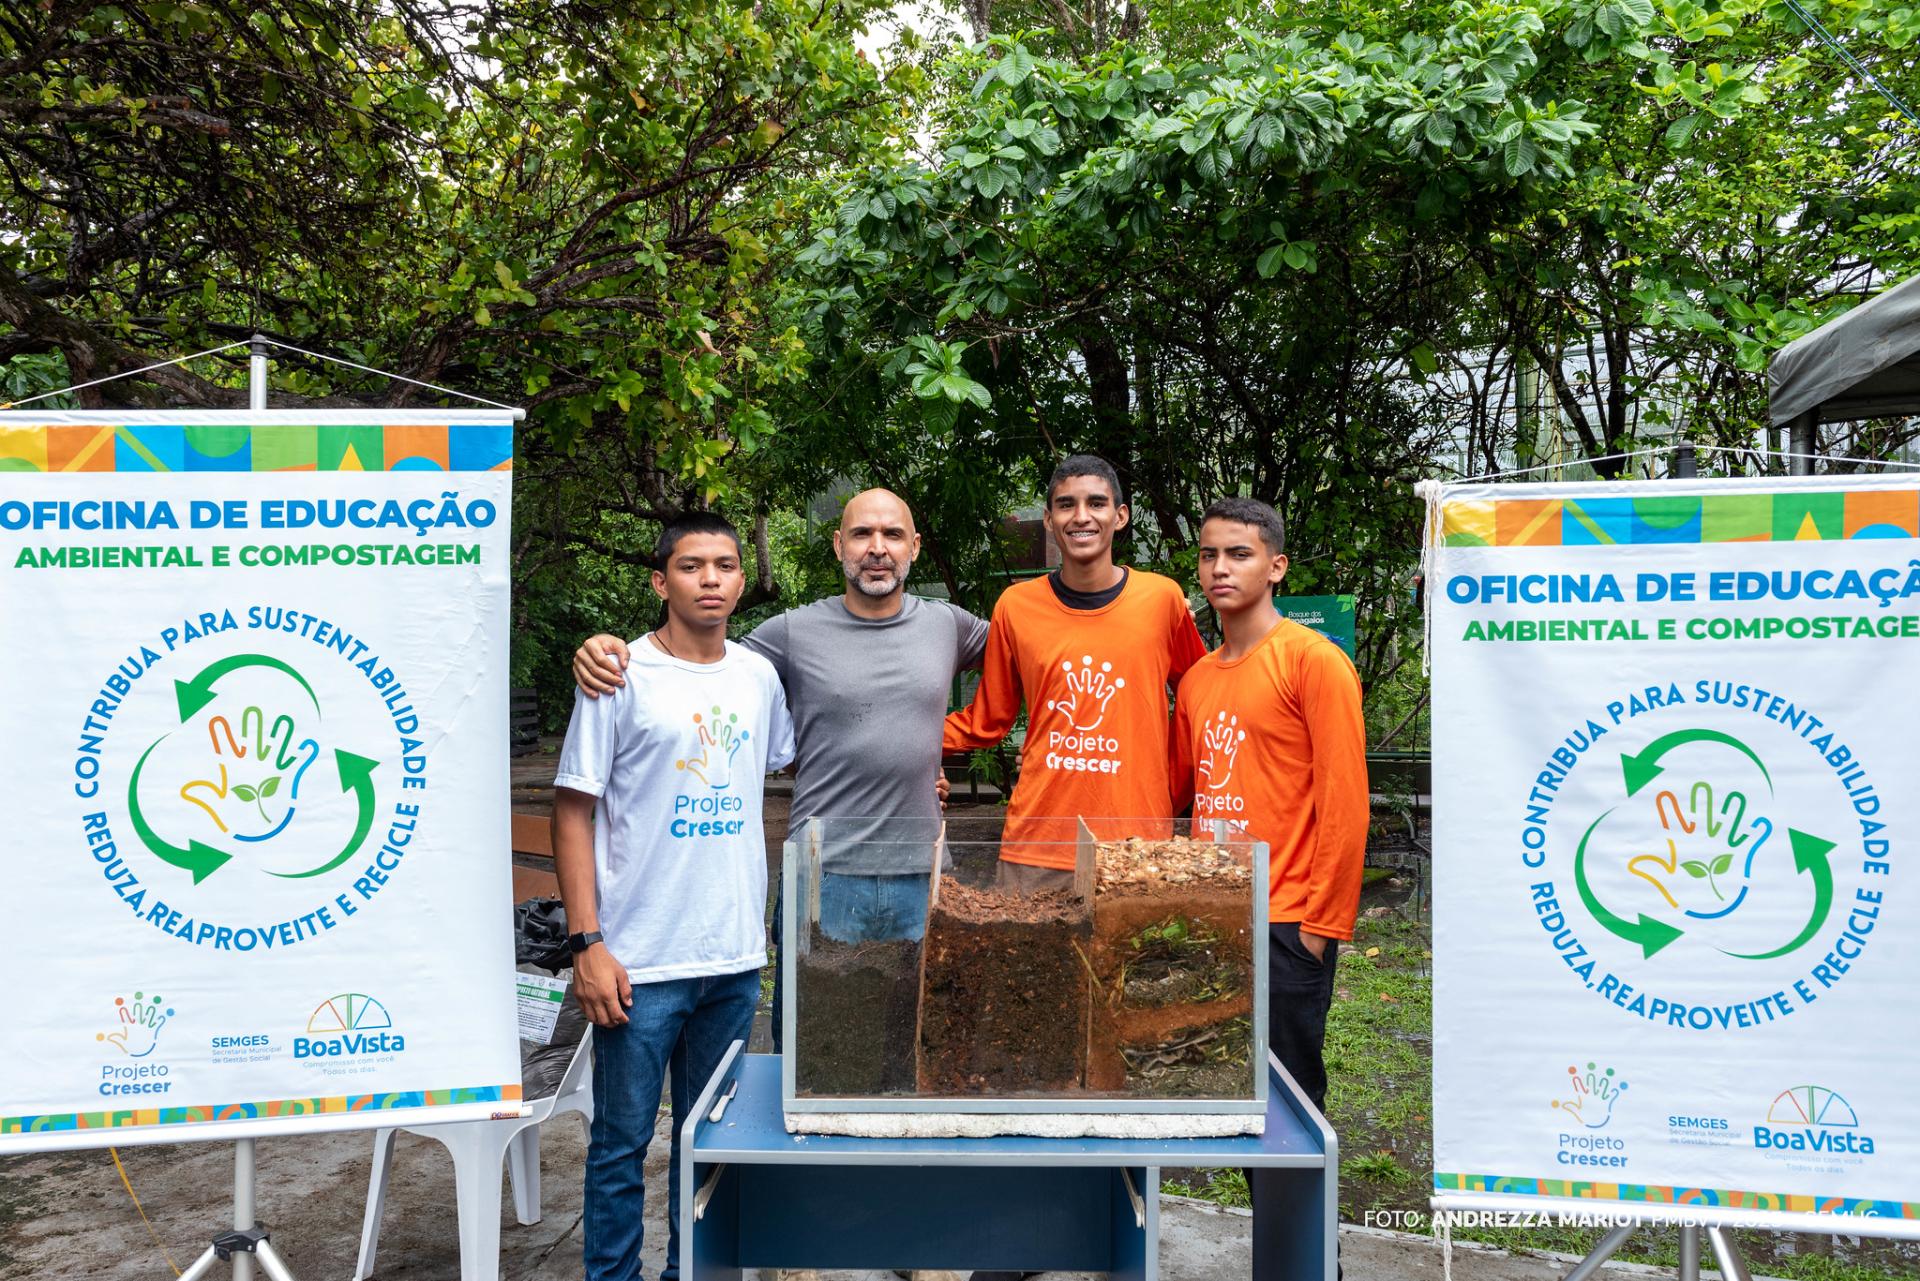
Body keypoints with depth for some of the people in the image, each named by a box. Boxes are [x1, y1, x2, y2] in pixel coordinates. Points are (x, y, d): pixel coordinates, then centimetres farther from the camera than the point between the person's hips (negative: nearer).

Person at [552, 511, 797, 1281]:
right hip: (642, 962, -4)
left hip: (737, 958, 5)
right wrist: (587, 943, -13)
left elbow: (793, 766, 22)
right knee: (621, 1144, 6)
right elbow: (573, 812, -8)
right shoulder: (622, 676, -7)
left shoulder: (758, 675, 6)